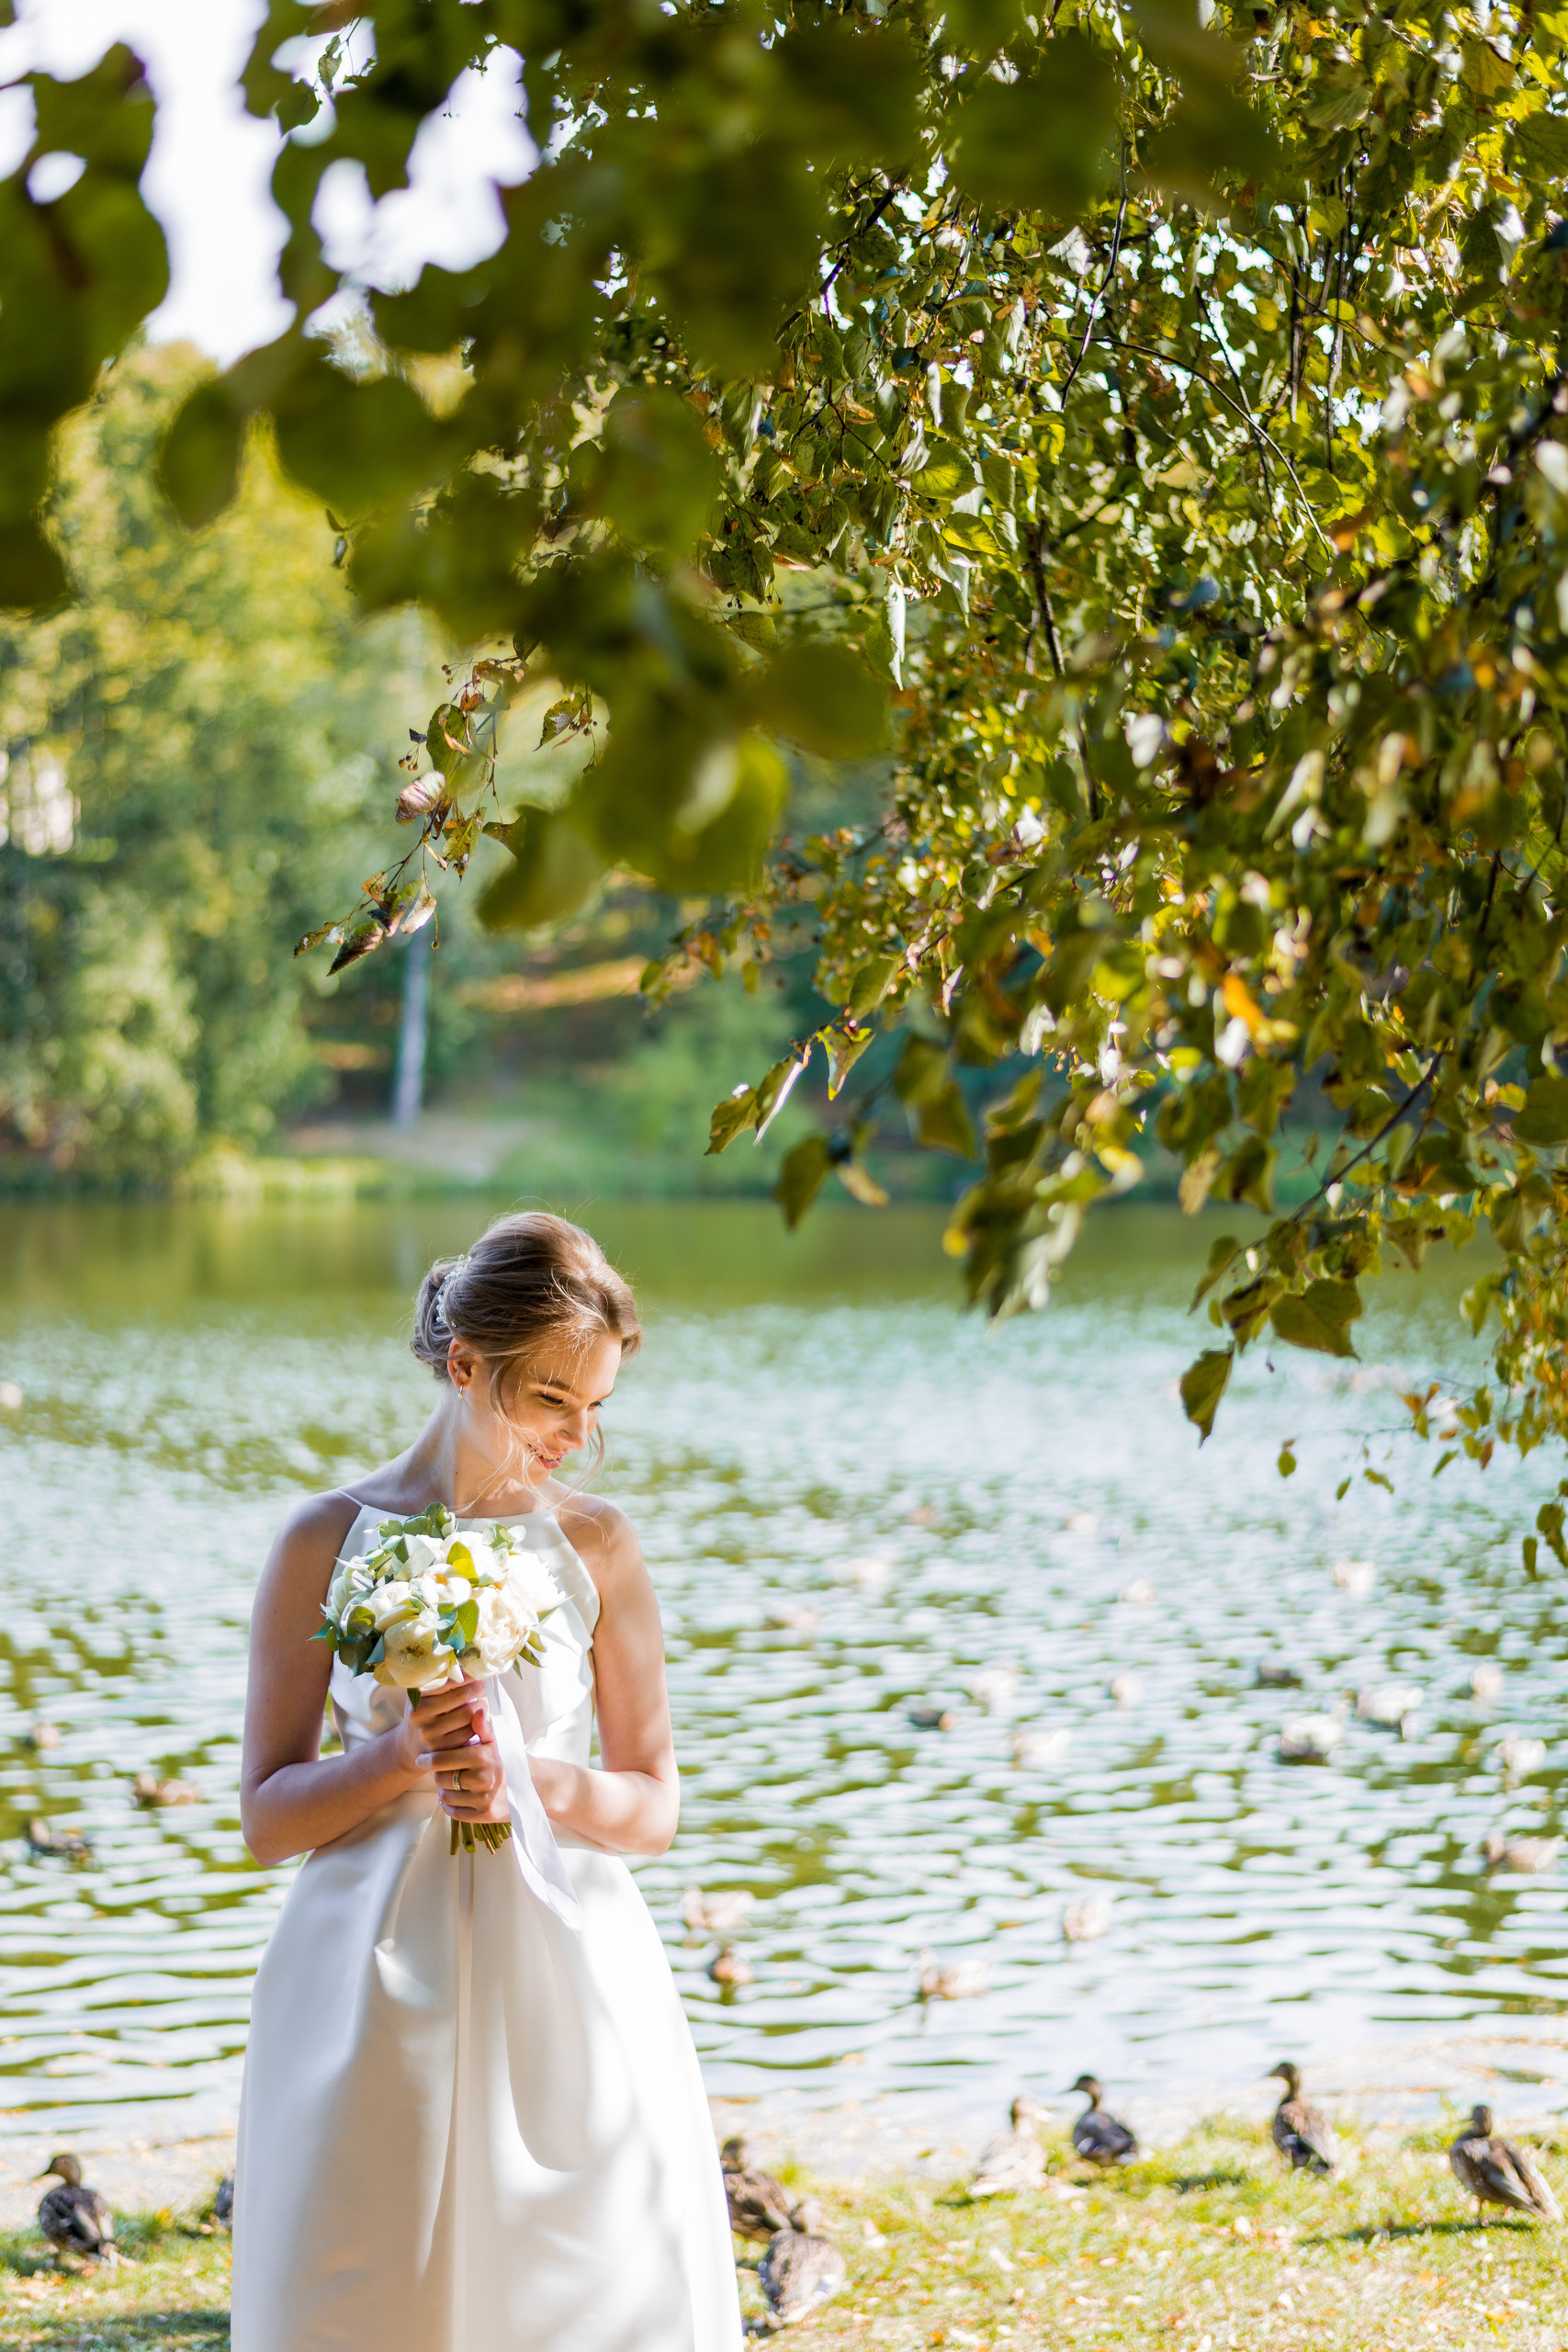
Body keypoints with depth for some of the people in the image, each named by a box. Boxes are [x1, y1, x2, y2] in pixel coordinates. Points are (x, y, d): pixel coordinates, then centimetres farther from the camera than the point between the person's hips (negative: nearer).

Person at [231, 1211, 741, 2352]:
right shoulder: (326, 1542, -1)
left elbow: (653, 1807, 5)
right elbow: (268, 1817, 0)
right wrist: (399, 1760, -17)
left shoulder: (595, 1544, 2)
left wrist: (531, 1780, -14)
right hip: (375, 1993, -1)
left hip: (565, 1992, 1)